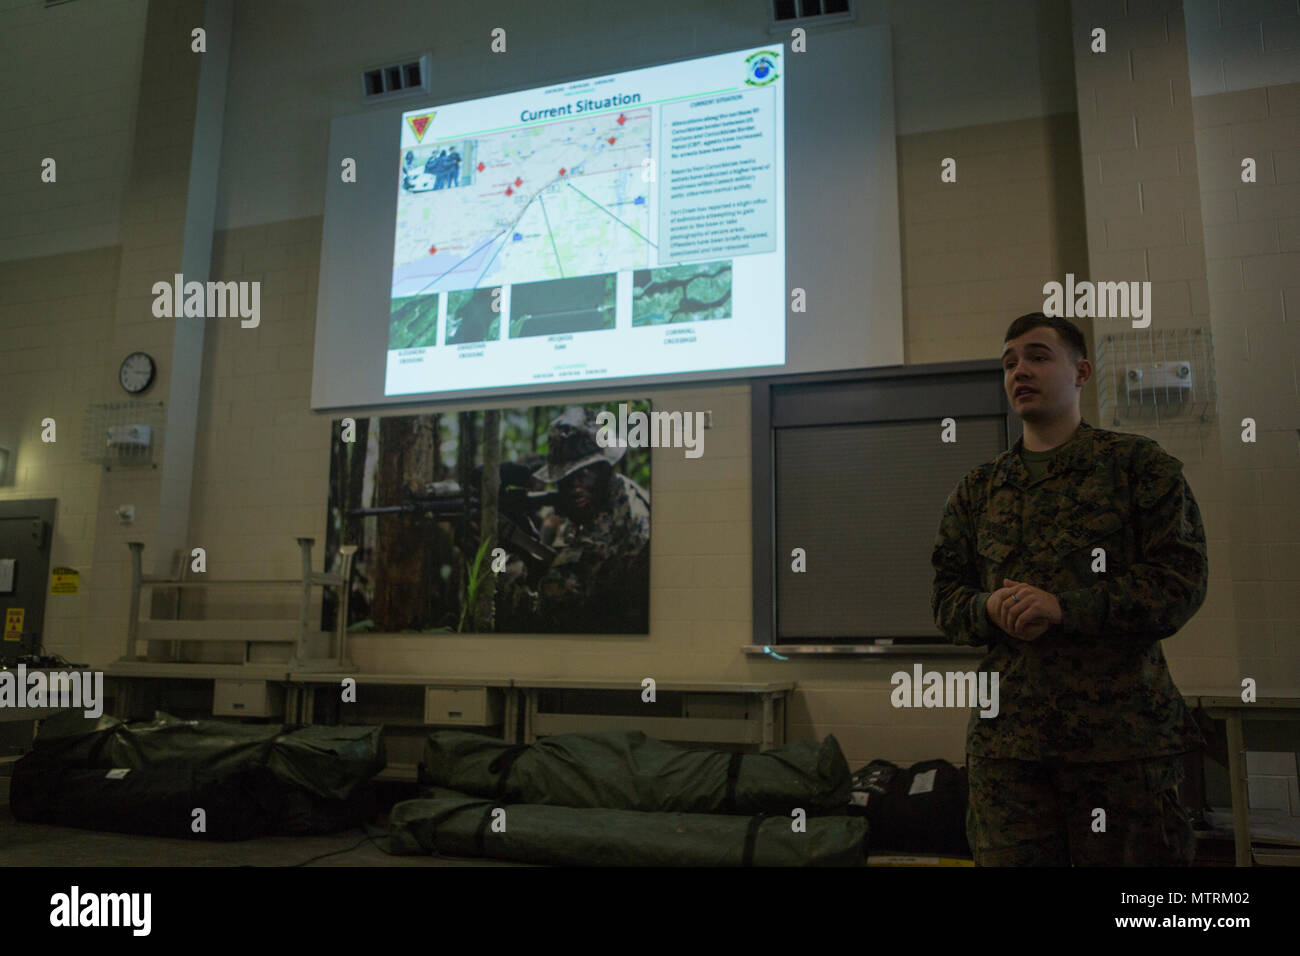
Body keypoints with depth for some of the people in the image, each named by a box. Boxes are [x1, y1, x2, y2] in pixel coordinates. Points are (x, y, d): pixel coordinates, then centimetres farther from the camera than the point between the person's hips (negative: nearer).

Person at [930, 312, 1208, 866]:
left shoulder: (1139, 465, 5)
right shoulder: (977, 491, 15)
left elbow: (1182, 580, -5)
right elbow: (945, 597, 14)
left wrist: (1062, 607, -16)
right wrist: (990, 609, -10)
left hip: (1124, 733, -3)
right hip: (1005, 734, 3)